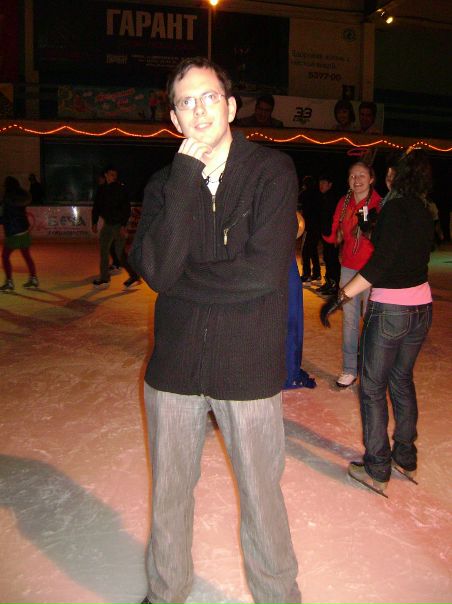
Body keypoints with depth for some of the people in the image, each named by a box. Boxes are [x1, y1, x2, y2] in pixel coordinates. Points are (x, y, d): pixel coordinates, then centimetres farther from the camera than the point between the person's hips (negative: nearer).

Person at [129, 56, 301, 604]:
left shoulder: (273, 170, -5)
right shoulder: (165, 184, 5)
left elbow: (264, 271, -18)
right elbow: (157, 270, -14)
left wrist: (181, 278, -9)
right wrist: (186, 176, -15)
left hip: (250, 366, -3)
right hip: (174, 364, 3)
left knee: (261, 497, 13)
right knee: (169, 493, 18)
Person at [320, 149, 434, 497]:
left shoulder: (396, 208, -14)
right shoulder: (425, 214, 8)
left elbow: (382, 263, -24)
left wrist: (343, 295, -24)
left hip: (390, 309, -8)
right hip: (422, 307, 8)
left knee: (373, 387, 3)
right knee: (402, 380, 19)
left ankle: (377, 471, 9)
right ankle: (406, 460, 29)